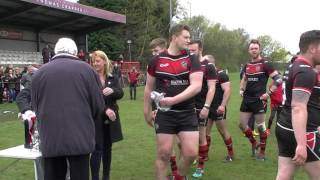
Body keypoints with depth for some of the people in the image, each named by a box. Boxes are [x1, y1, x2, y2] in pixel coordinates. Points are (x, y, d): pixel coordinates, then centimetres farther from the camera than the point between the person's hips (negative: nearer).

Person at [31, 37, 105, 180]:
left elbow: (35, 107, 12)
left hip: (50, 141, 2)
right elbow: (98, 105, 1)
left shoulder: (38, 73, 5)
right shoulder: (86, 69, -1)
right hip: (80, 138, -2)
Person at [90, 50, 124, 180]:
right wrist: (105, 109, -22)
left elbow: (120, 94, -4)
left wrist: (112, 90, -26)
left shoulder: (113, 78, 8)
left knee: (107, 148, 12)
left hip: (111, 119, 4)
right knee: (97, 149, -6)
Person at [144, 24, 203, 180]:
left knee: (191, 153, -2)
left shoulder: (192, 59, -1)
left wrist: (173, 100, -23)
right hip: (165, 114, 0)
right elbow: (149, 88, 11)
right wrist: (147, 112, 14)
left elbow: (196, 86, -14)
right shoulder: (157, 60, 2)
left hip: (188, 114, 0)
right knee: (163, 154, 1)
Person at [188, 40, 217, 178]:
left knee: (201, 138, 5)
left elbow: (211, 88, -11)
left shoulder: (208, 66, -6)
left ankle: (200, 167, 17)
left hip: (200, 107, -4)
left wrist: (206, 107, -19)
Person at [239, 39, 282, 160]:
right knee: (242, 125, 8)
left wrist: (269, 93, -15)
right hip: (247, 99, 6)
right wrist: (241, 89, 12)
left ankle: (262, 153, 17)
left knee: (260, 126, 2)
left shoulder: (265, 64, -8)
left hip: (259, 100, -6)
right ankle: (254, 143, 31)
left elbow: (278, 79, -11)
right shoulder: (247, 65, 11)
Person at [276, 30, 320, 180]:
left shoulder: (294, 67, 14)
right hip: (299, 134, -9)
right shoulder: (306, 72, -17)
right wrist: (301, 144, -32)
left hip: (285, 129, 9)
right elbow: (298, 108, -27)